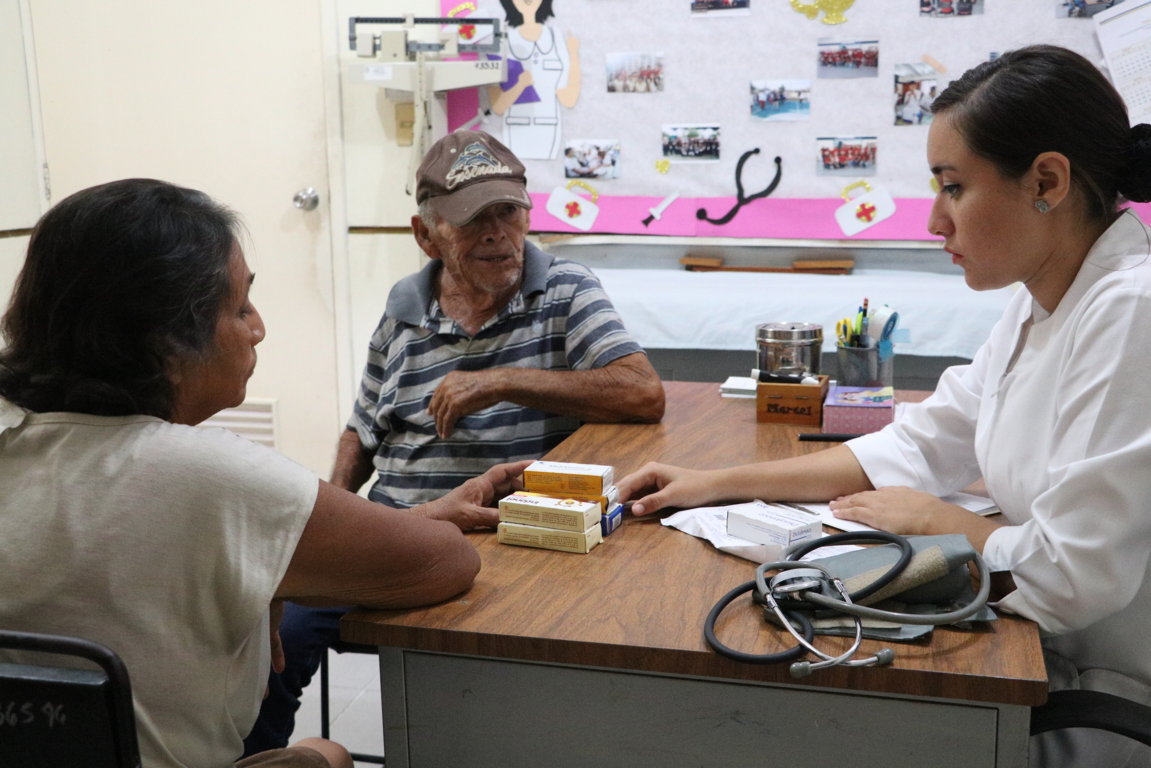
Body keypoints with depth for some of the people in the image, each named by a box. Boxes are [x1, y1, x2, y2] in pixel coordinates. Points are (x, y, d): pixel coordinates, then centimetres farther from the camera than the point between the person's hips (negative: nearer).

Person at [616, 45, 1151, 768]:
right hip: (1060, 659, 7)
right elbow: (917, 446, 9)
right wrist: (719, 483, 5)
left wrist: (930, 518, -7)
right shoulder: (1041, 305, 5)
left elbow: (1068, 577, -27)